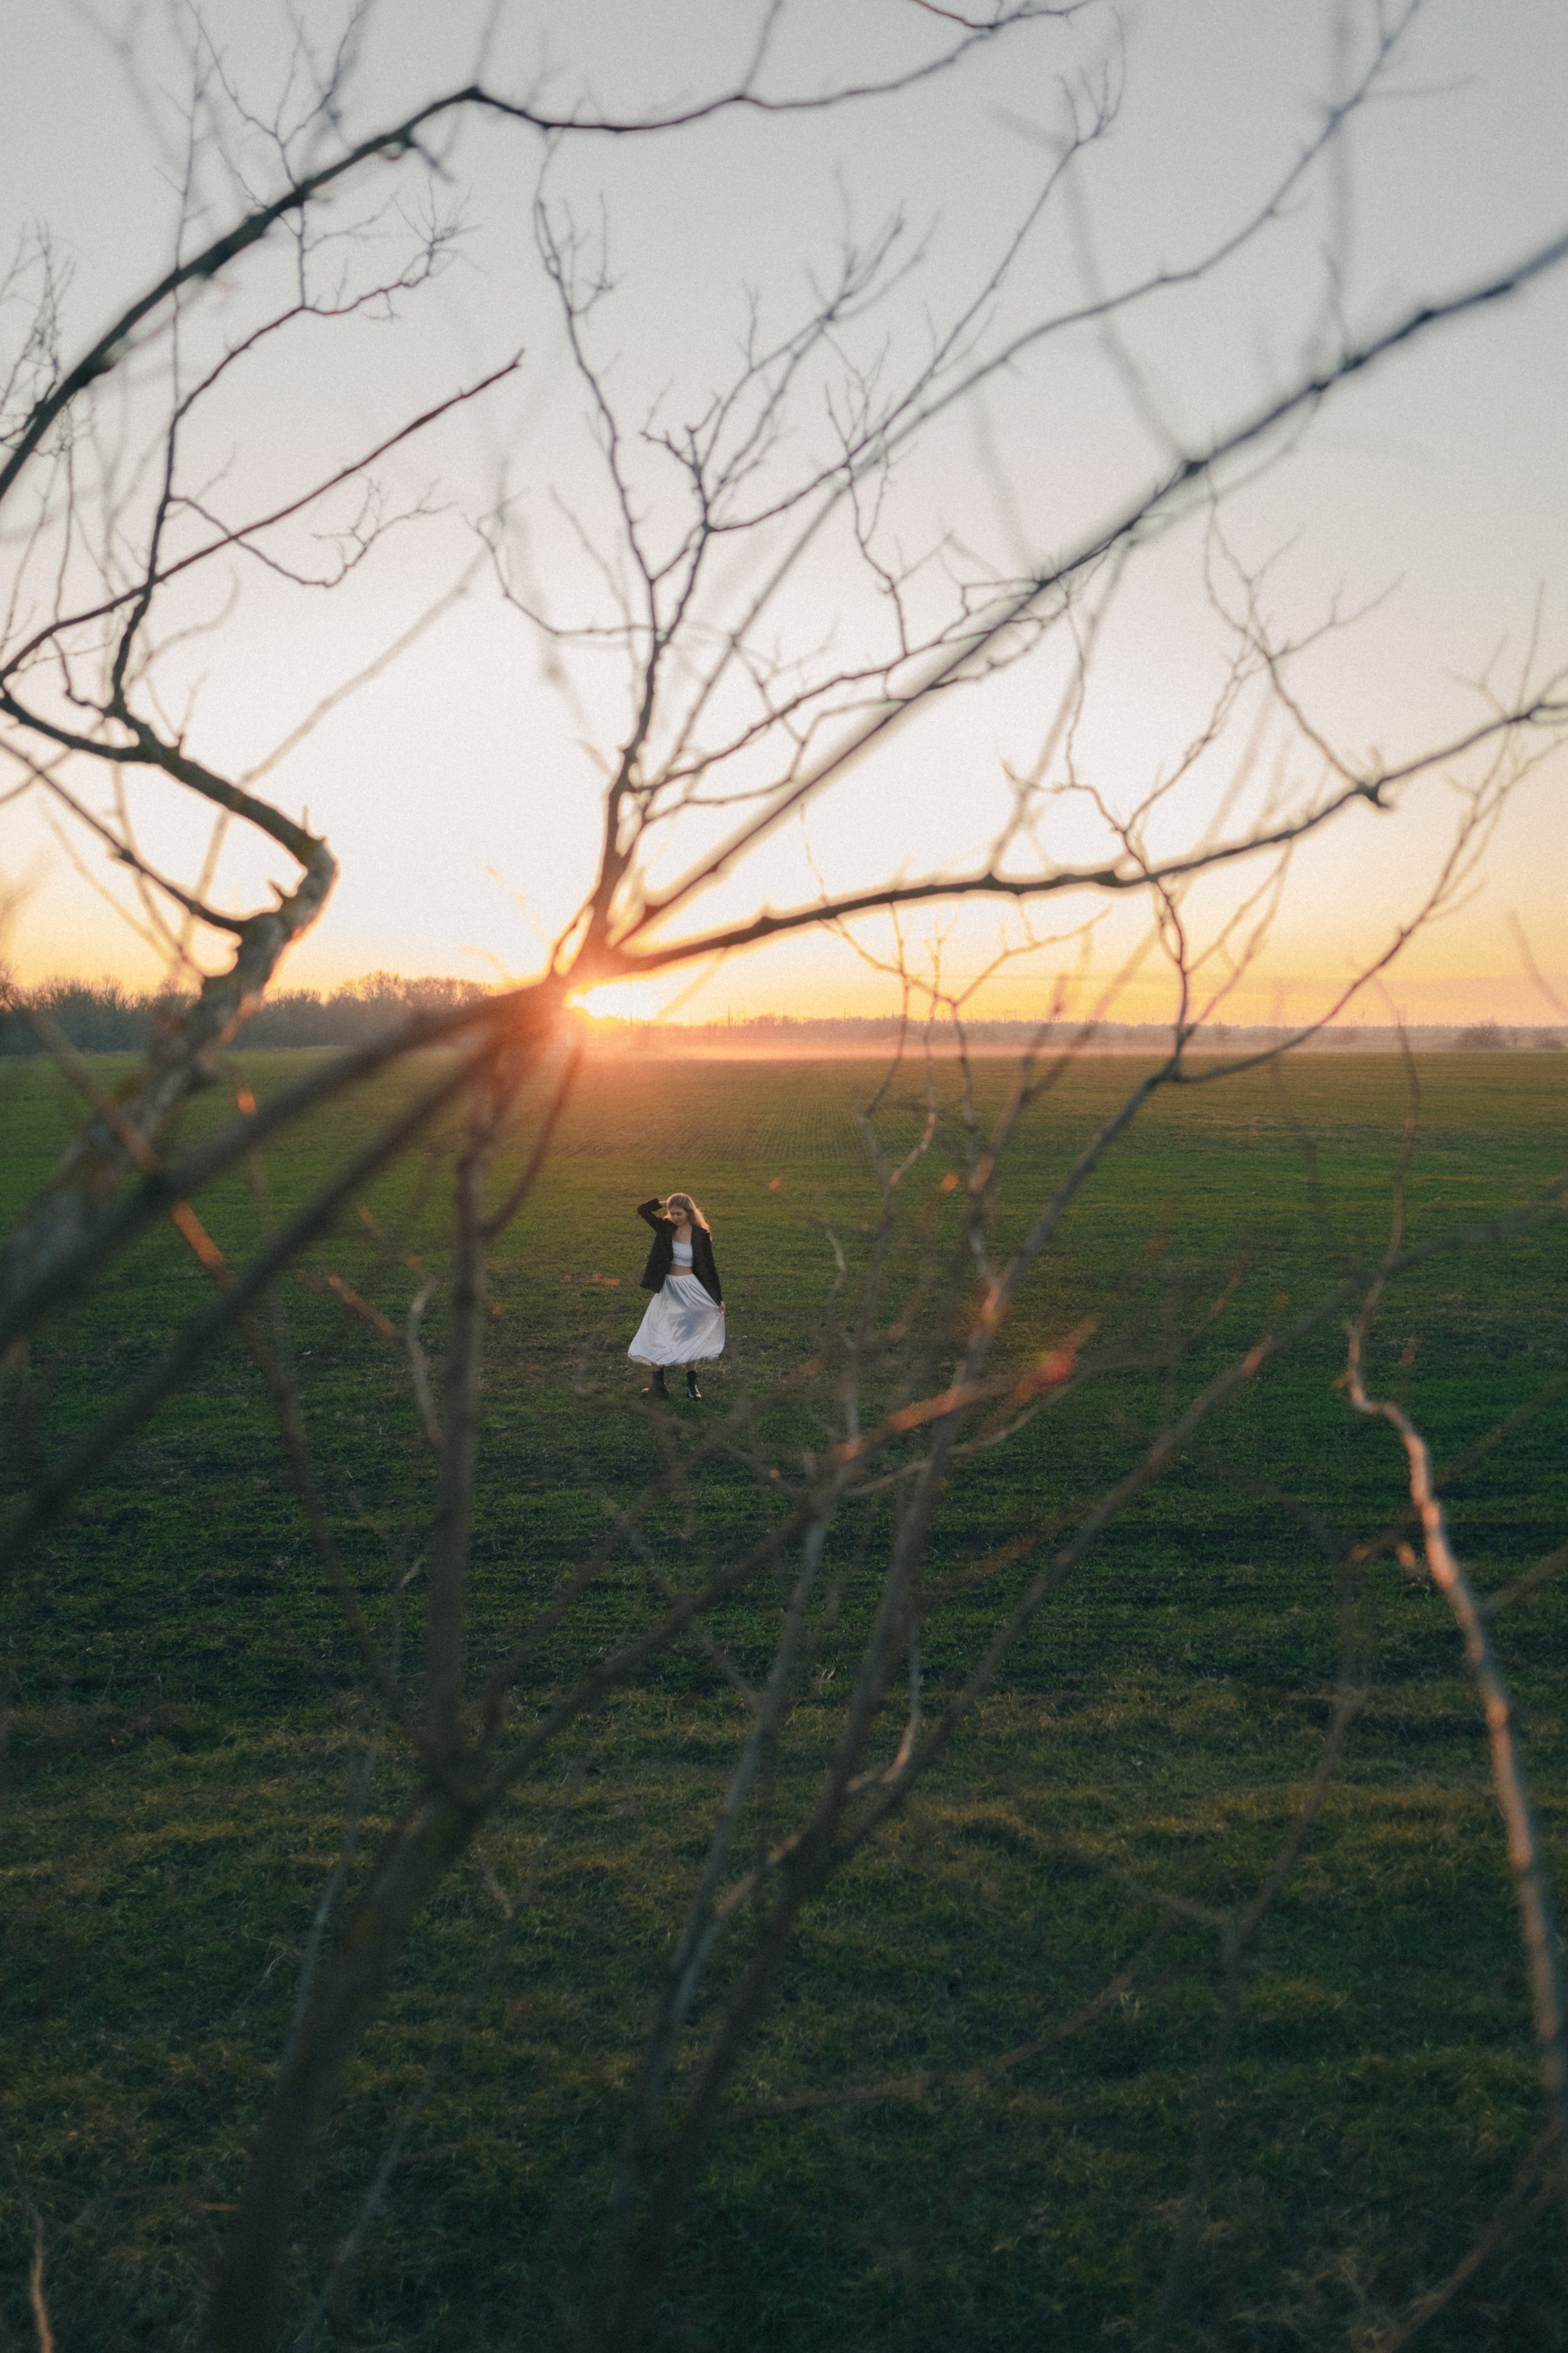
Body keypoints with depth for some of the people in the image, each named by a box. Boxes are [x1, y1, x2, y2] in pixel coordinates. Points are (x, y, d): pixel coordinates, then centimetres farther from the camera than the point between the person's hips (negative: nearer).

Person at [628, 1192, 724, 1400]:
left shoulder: (700, 1235, -10)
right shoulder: (667, 1228, -2)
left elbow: (709, 1267, -5)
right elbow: (643, 1210, -9)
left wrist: (718, 1298, -2)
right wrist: (665, 1203, -14)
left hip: (691, 1290, -3)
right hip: (668, 1289, 3)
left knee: (690, 1336, 7)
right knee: (656, 1335, 1)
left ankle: (692, 1384, 19)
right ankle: (658, 1385, 8)